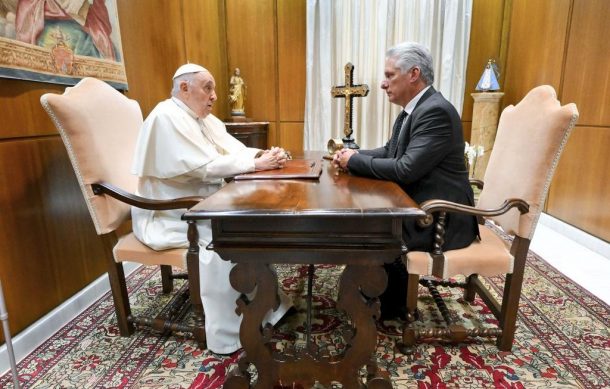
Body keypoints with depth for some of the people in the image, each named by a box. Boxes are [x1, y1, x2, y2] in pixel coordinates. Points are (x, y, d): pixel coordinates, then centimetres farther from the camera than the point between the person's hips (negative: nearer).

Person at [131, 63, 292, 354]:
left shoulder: (204, 118, 12)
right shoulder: (166, 117, -18)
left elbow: (235, 150, 6)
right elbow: (203, 167, -27)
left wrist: (264, 154, -13)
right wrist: (256, 163, -25)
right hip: (169, 215, -9)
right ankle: (230, 334, -15)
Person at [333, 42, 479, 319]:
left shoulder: (436, 111, -22)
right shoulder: (414, 108, 9)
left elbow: (406, 169, -28)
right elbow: (390, 152, 15)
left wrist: (355, 161, -17)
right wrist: (354, 155, -2)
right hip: (420, 205, 9)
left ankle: (394, 303, 10)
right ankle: (379, 290, 21)